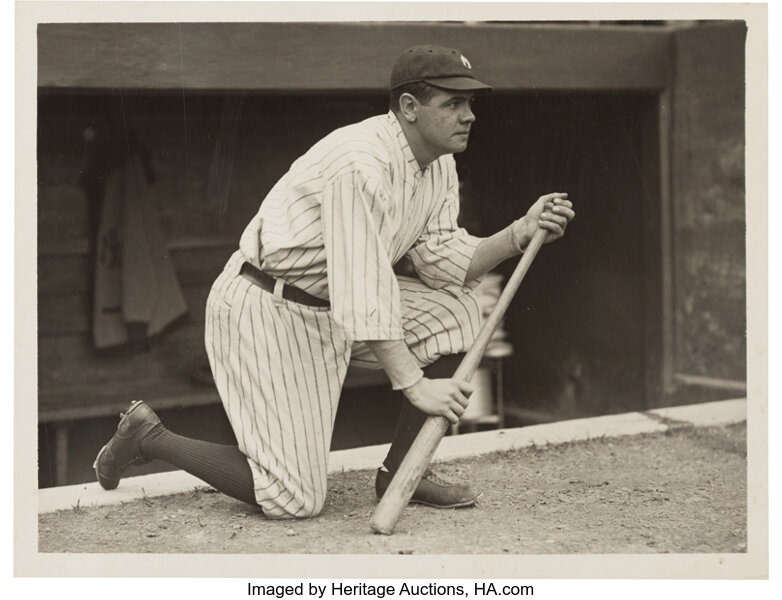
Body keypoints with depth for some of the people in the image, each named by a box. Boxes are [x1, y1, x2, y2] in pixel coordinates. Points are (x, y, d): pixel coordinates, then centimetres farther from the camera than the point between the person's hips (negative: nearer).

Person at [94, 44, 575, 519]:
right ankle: (150, 435, 9)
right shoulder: (363, 163, -27)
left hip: (333, 304, 9)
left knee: (457, 310, -5)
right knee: (295, 500, -11)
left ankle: (400, 472, 7)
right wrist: (414, 385, -34)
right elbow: (363, 294, -32)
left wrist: (521, 233, -15)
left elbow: (444, 260, 0)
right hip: (267, 310, -9)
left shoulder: (440, 164, 3)